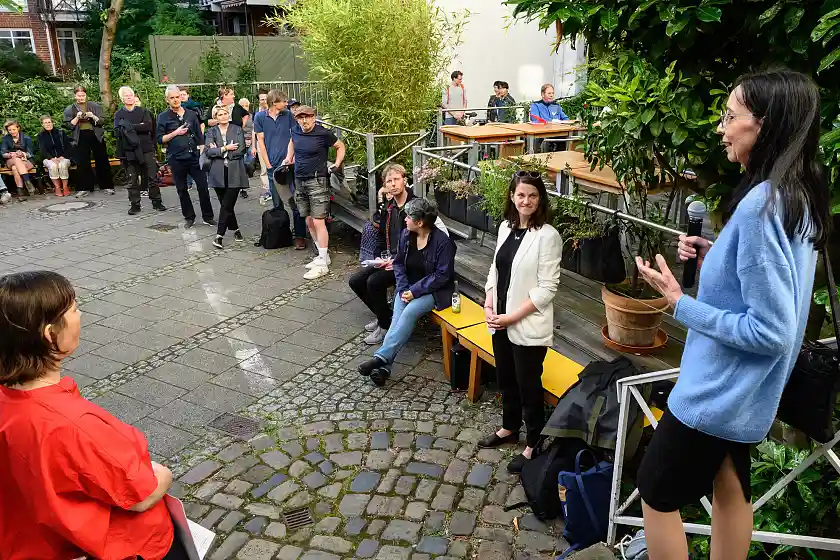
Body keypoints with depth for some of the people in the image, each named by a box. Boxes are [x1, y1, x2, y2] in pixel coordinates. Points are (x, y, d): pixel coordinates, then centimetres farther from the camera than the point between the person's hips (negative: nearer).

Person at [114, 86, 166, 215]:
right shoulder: (118, 115, 9)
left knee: (152, 177, 1)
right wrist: (139, 127, -13)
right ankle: (134, 205, 10)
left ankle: (156, 202, 11)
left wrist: (131, 126, -14)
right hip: (129, 151, 0)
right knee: (132, 180, 3)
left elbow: (149, 126, -8)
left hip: (146, 149, 0)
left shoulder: (143, 111, 8)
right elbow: (117, 132, -5)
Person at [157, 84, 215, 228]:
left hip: (194, 156, 1)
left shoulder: (191, 114, 8)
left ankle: (207, 216, 10)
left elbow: (200, 137, 10)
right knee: (182, 190, 8)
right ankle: (189, 217, 21)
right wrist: (176, 133, -12)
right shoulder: (163, 117, 2)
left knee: (203, 187, -2)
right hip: (176, 159, -1)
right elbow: (160, 139, -2)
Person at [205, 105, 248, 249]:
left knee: (227, 205, -9)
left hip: (234, 173, -2)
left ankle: (219, 236, -7)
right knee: (226, 204, 7)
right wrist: (225, 148, -13)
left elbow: (240, 150, -7)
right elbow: (208, 151, -4)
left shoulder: (237, 130, 6)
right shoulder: (211, 132, 10)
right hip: (218, 174, 2)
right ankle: (235, 229, 25)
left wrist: (217, 150, -4)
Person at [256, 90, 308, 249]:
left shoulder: (288, 115, 3)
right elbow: (260, 141, 6)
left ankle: (300, 236, 0)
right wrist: (268, 164, -1)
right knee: (276, 204, 10)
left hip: (289, 164, -1)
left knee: (295, 202, -5)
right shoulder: (260, 117, 4)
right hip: (273, 166, 2)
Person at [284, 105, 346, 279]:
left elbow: (340, 146, 5)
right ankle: (323, 256, 25)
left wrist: (337, 164, -4)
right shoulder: (295, 131, 7)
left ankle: (322, 264, -7)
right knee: (309, 221, 11)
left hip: (317, 181, -7)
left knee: (318, 222, -11)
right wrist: (289, 158, 20)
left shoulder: (323, 133, -10)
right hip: (299, 180, 7)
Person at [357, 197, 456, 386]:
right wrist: (404, 288, -8)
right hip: (408, 287, 5)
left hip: (433, 291, -5)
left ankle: (381, 357, -32)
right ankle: (383, 367, -31)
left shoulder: (442, 241, -18)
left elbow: (442, 275, -17)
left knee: (410, 312, -31)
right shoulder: (406, 235, 0)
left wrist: (415, 291, -20)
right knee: (397, 315, -22)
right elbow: (399, 264, 8)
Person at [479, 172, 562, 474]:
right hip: (501, 321, 7)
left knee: (529, 385, 8)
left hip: (528, 326, -7)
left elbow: (547, 289, -17)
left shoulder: (548, 235, -16)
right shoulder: (506, 226, 5)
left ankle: (533, 444, 27)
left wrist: (513, 317, -17)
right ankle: (509, 428, 44)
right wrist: (489, 305, -1)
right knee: (506, 378, 22)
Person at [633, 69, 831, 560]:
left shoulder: (761, 204, -27)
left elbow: (770, 331, -26)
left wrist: (680, 304, -21)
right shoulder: (798, 197, 3)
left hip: (718, 391, -9)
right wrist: (716, 260, 2)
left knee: (657, 493, 9)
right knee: (730, 488, 24)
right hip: (742, 391, 9)